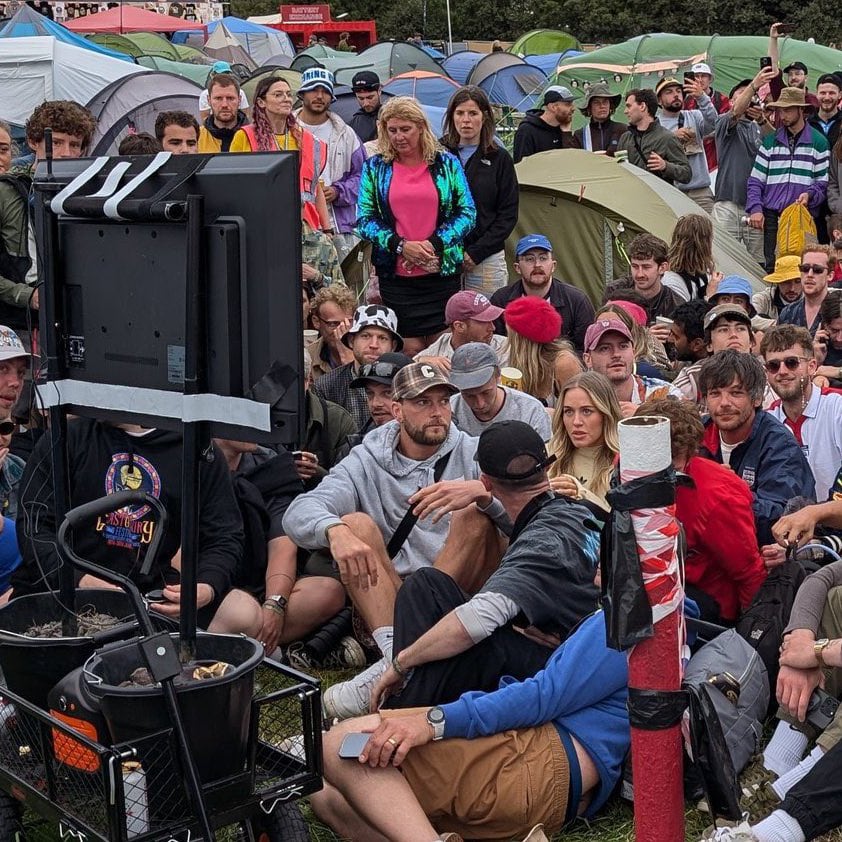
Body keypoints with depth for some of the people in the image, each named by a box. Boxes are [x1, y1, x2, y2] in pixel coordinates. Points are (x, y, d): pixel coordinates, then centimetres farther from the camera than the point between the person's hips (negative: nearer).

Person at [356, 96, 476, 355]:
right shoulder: (375, 167, 7)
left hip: (443, 273, 0)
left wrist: (434, 244, -11)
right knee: (411, 349, 0)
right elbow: (365, 219, 3)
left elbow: (467, 213, 4)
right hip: (395, 275, 0)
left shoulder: (447, 163, 6)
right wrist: (400, 246, -13)